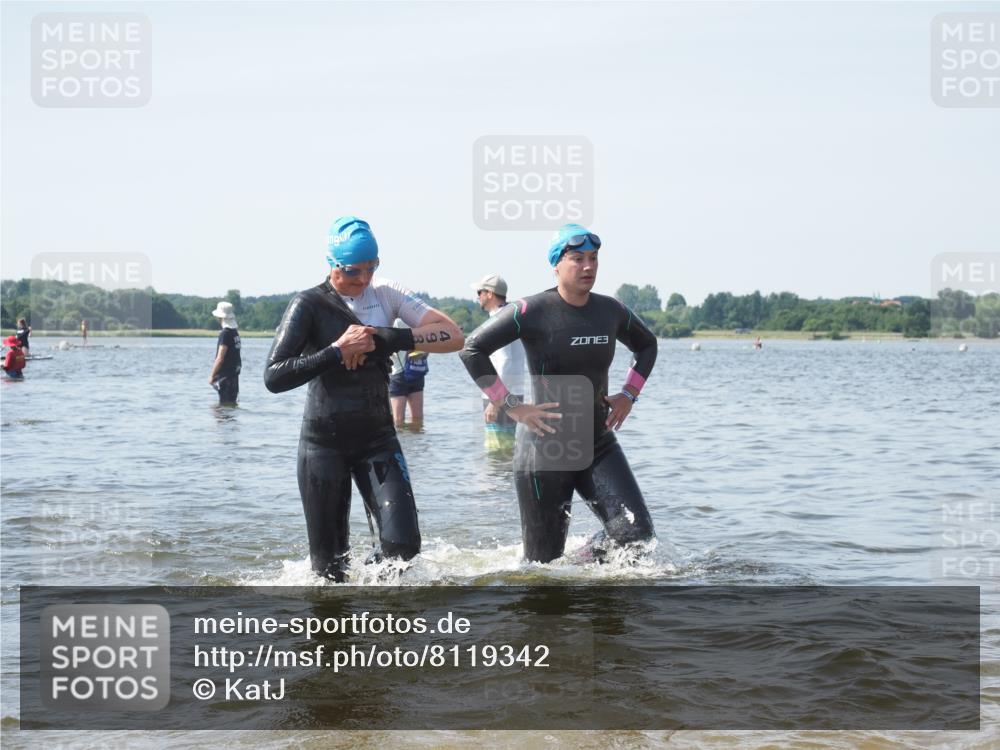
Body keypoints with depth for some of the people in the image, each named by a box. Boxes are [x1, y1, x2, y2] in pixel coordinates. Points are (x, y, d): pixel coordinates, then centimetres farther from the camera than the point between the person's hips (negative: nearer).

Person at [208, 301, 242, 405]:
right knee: (232, 402, 14)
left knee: (225, 404, -7)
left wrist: (212, 375, -13)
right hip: (234, 373, 9)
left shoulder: (225, 334, -16)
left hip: (225, 374, -9)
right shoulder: (235, 332, 11)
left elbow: (220, 358, -19)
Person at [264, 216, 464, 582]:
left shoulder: (385, 293, 2)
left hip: (377, 439, 2)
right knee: (329, 561, 0)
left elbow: (453, 336, -6)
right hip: (324, 443, -2)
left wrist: (388, 339, -17)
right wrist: (338, 351, -22)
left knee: (403, 543, -11)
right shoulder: (310, 304, -7)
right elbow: (274, 377, -17)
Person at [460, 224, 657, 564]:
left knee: (636, 531, -11)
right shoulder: (531, 312, -12)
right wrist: (512, 406, -15)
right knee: (544, 560, 1)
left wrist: (629, 394, 9)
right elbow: (472, 349, -13)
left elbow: (647, 345, 23)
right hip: (546, 448, -4)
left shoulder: (611, 311, 4)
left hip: (598, 444, 4)